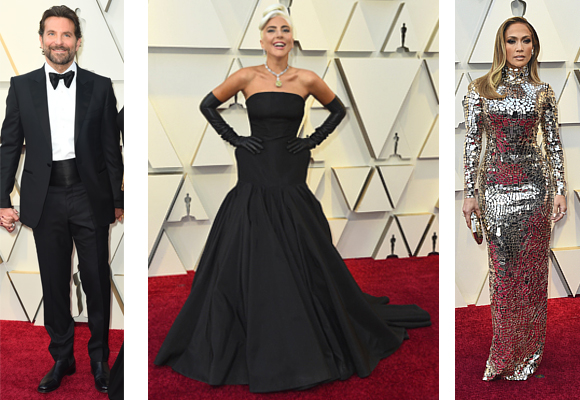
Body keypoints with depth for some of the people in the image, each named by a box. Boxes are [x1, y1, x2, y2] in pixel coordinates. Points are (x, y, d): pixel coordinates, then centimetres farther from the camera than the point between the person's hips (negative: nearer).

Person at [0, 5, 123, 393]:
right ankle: (62, 357, 25)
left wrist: (117, 200, 3)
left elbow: (111, 148, 3)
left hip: (90, 196, -1)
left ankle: (100, 357, 22)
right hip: (46, 197, 1)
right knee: (54, 283, 10)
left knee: (97, 280, 6)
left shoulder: (100, 86, 3)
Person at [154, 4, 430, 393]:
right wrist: (233, 137, 1)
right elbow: (208, 105, 11)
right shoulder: (247, 77, -1)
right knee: (247, 262, 1)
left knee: (304, 261, 4)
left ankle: (312, 345, 22)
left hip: (291, 179, 1)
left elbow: (338, 109, 17)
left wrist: (314, 140, 6)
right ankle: (253, 347, 17)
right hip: (254, 178, 0)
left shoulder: (307, 80, 1)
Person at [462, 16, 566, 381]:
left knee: (532, 266, 4)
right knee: (503, 267, 1)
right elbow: (473, 142, 2)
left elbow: (553, 143, 7)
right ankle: (505, 353, 13)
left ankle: (528, 350, 16)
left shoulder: (543, 92, 5)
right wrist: (470, 193, 0)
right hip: (495, 184, 0)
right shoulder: (481, 89, 2)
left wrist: (561, 190, 2)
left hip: (534, 183, 1)